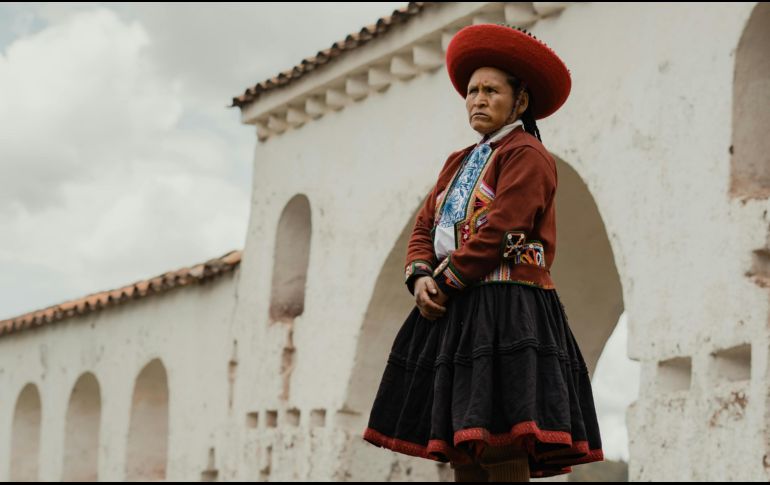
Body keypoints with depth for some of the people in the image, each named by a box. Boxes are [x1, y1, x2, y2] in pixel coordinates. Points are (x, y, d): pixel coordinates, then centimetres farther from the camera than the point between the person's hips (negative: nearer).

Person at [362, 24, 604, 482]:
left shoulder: (528, 156, -3)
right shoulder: (459, 162, 23)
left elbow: (497, 233, -14)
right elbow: (424, 228, 18)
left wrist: (443, 283, -10)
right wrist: (421, 278, -2)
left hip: (506, 311, -8)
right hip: (455, 314, 8)